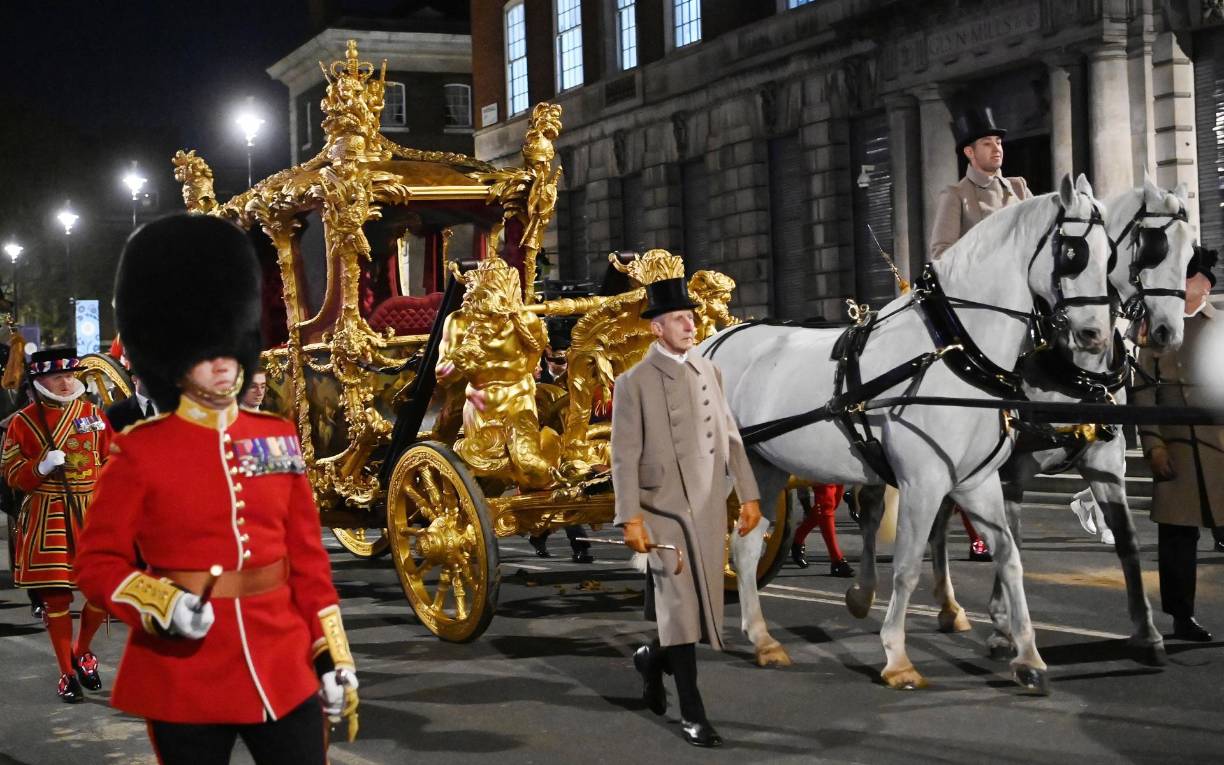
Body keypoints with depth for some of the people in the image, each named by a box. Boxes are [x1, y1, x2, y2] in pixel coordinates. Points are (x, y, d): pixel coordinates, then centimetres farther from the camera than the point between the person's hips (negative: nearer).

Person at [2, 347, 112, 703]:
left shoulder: (92, 414, 6)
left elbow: (112, 460, 11)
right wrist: (42, 468, -17)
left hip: (92, 512, 2)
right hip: (47, 517, -2)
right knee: (56, 594, -1)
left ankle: (82, 651, 28)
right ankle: (68, 674, 13)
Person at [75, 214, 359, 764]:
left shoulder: (278, 438, 6)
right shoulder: (139, 452, -5)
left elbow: (308, 555, 9)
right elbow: (97, 562, -3)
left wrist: (332, 653, 7)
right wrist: (162, 604, -21)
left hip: (283, 668, 3)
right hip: (184, 680, -3)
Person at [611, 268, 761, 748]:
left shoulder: (708, 372, 11)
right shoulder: (634, 382, -6)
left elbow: (729, 437, 12)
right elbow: (625, 456, -9)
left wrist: (748, 493, 7)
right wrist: (630, 518, -16)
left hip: (709, 510, 5)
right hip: (665, 509, -5)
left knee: (701, 606, 11)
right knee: (681, 607, -4)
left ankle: (653, 660, 38)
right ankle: (692, 713, 3)